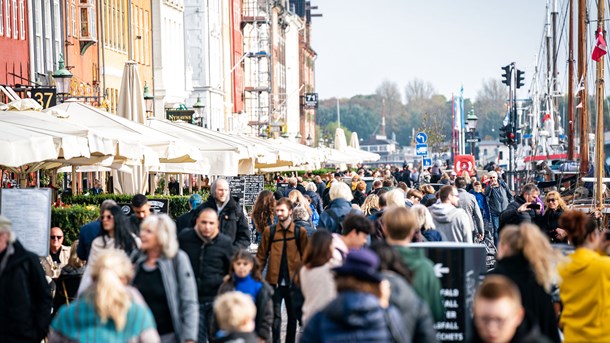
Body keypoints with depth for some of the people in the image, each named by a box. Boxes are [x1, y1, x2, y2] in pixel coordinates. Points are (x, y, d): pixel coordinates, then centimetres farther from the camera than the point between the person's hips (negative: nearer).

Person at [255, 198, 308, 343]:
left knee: (293, 316, 11)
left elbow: (305, 257, 3)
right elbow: (261, 256, 4)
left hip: (293, 281, 1)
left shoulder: (300, 232, 2)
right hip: (275, 281, -1)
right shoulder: (269, 231, 3)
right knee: (275, 316, -4)